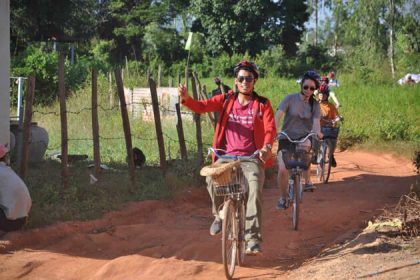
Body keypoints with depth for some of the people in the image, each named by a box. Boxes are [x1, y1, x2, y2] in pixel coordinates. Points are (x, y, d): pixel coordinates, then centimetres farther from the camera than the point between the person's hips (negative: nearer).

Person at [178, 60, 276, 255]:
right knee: (212, 178, -27)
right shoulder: (226, 100, 8)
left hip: (251, 157, -1)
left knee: (254, 188, -26)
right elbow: (202, 106, -5)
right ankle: (220, 215, 3)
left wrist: (267, 146, -31)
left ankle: (253, 238, -22)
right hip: (226, 155, 1)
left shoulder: (262, 104, 3)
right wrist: (186, 98, -26)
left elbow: (270, 128, -9)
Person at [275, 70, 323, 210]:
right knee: (283, 169, -14)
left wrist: (317, 132, -37)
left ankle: (307, 181, -21)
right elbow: (278, 116, -18)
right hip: (286, 138, -1)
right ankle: (282, 197, 12)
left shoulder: (315, 104, 1)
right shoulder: (290, 99, -7)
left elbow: (316, 121, -14)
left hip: (304, 137, 1)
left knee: (306, 146, -37)